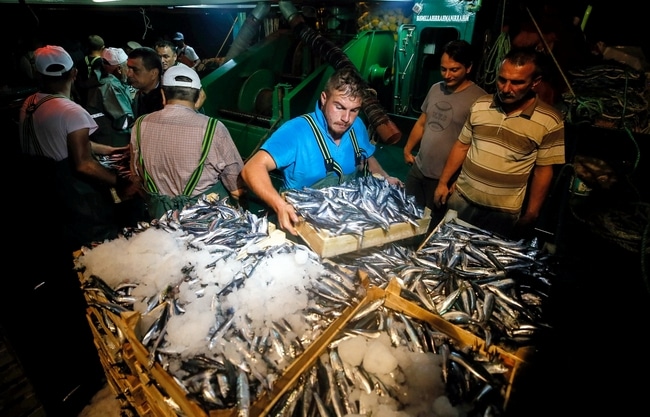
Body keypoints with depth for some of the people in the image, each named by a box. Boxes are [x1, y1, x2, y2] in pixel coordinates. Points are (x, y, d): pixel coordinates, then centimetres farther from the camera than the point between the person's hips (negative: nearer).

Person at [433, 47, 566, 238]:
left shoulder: (549, 121, -12)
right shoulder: (479, 106, -3)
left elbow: (543, 170, -6)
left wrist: (531, 213, -2)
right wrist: (443, 182, 6)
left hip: (503, 212, -3)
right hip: (460, 198, 3)